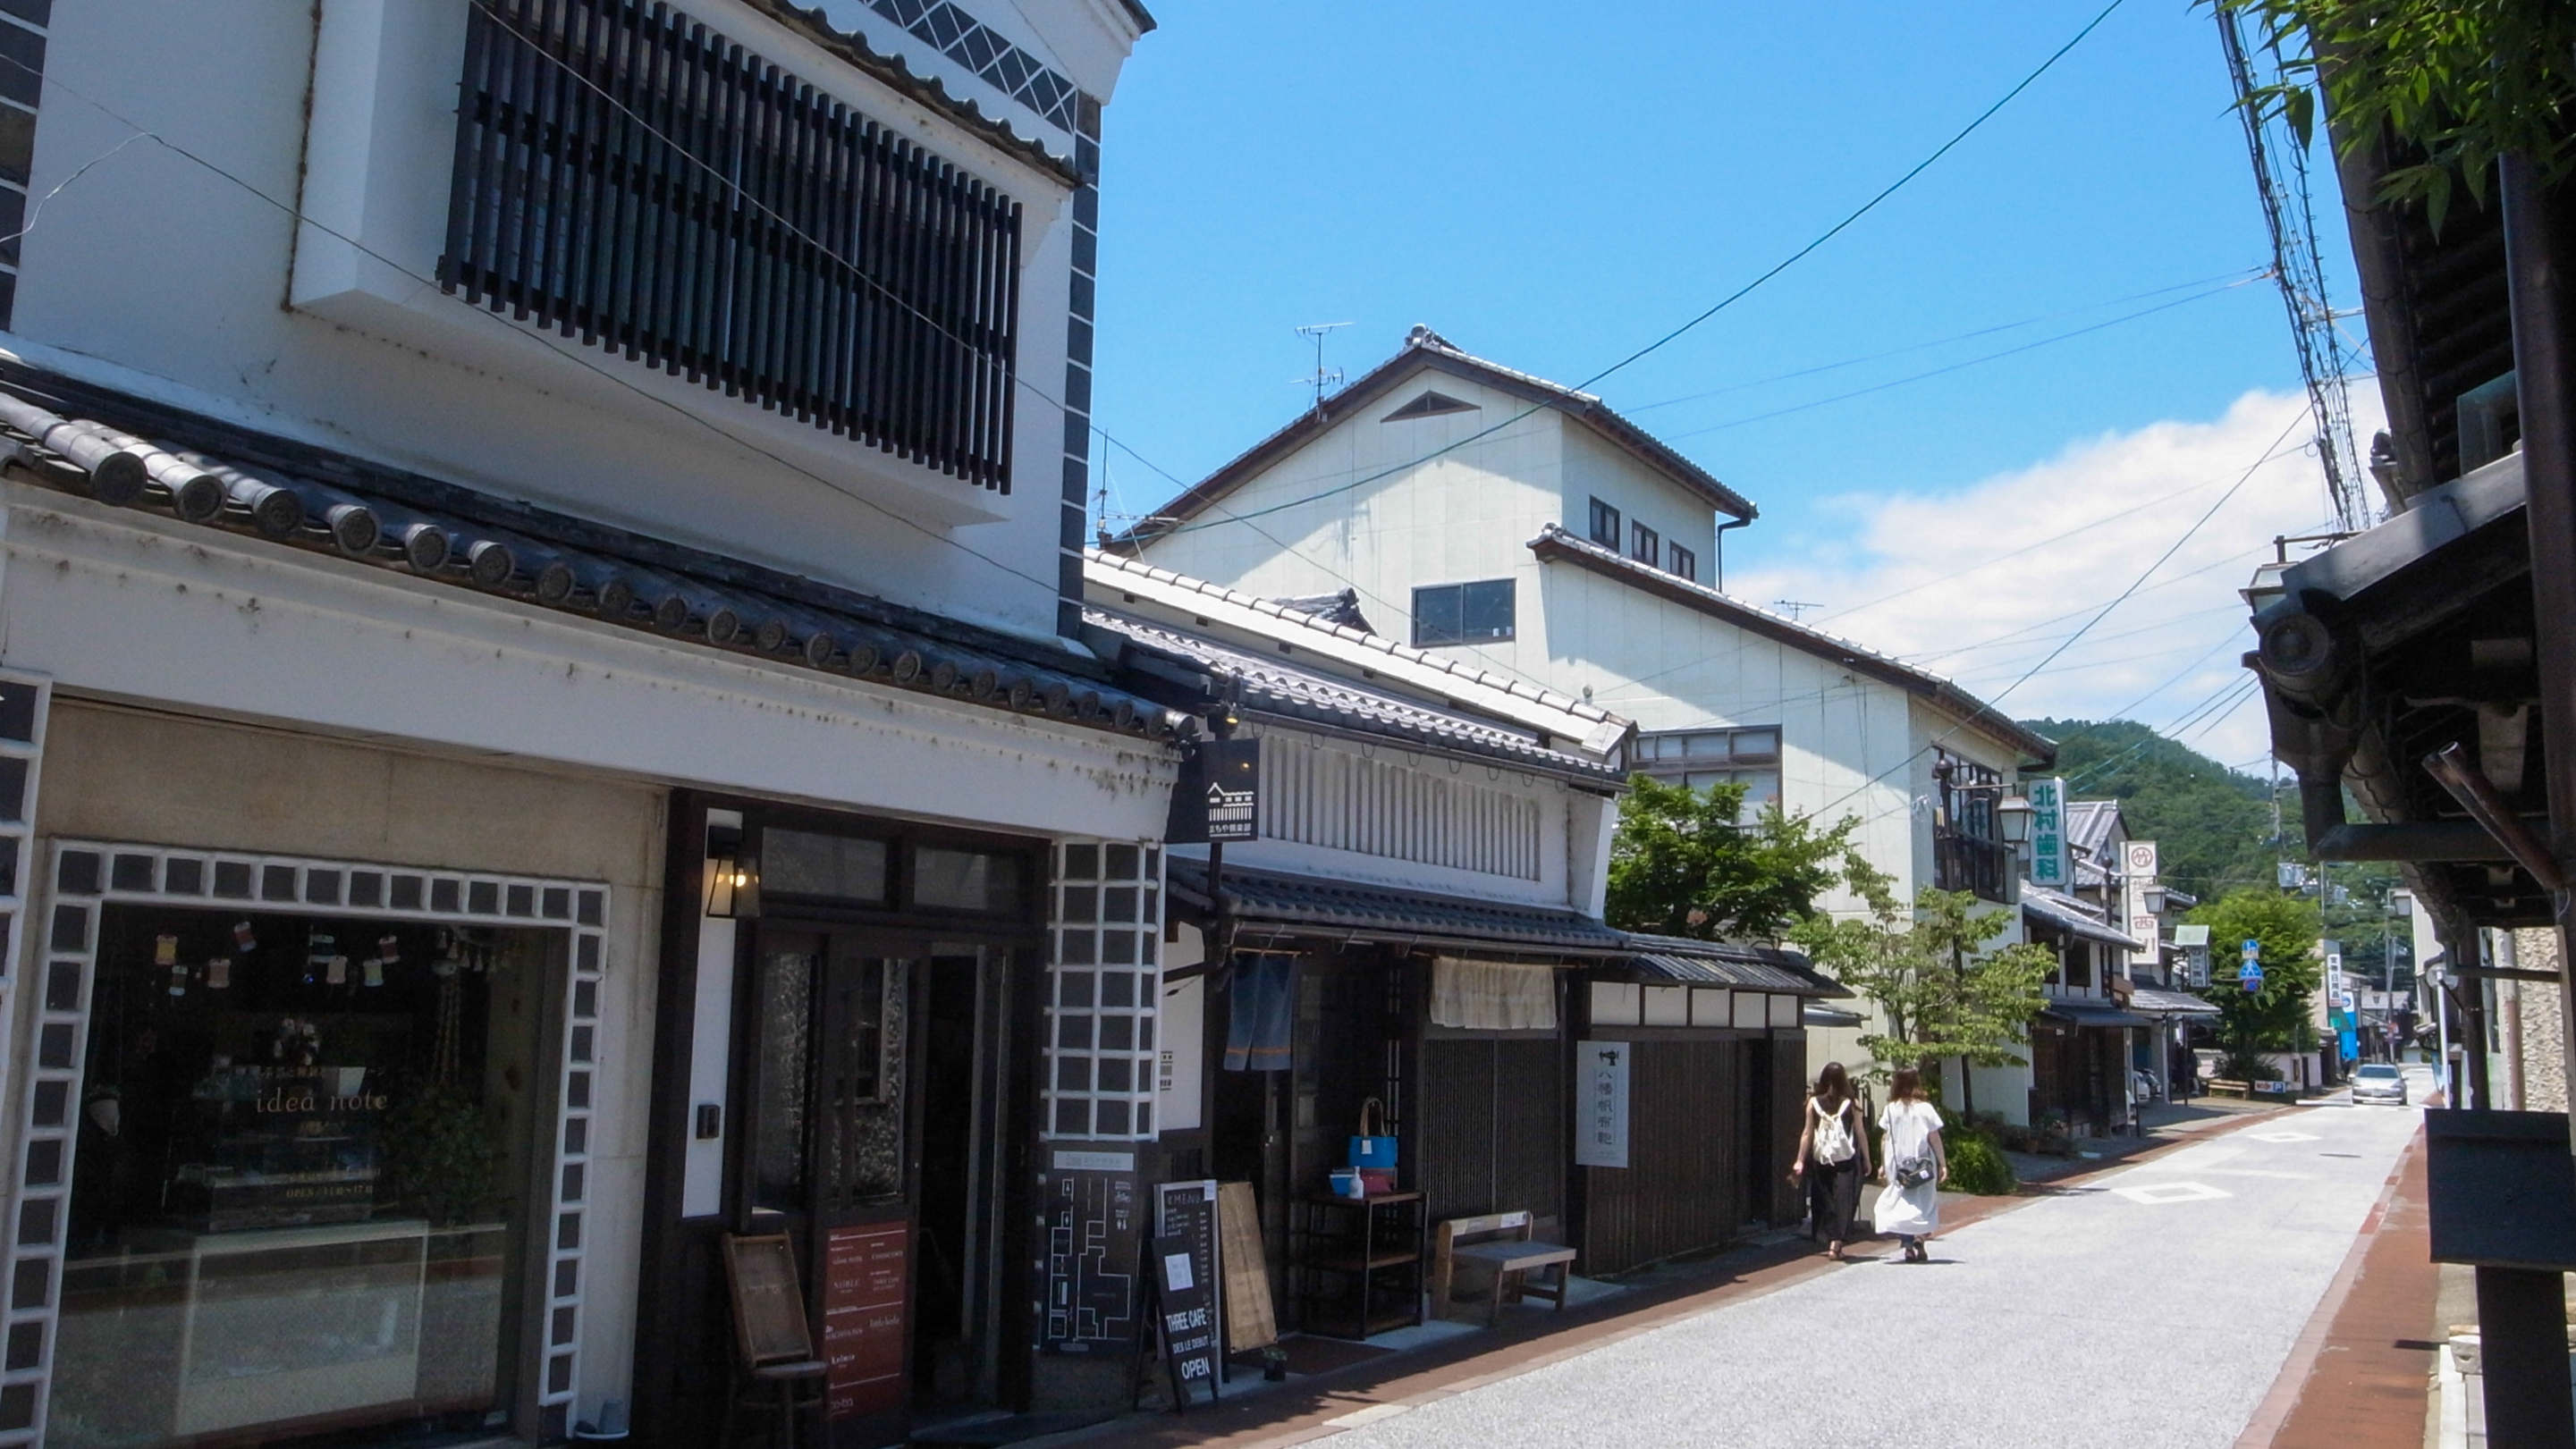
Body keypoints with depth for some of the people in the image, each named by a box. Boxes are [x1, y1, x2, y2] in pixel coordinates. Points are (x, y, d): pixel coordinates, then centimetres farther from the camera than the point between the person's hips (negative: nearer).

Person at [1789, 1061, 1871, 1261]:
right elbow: (1860, 1134, -1)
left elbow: (1807, 1133, 0)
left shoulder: (1814, 1103, -1)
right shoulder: (1850, 1104, -4)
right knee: (1842, 1201, 0)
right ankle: (1836, 1244, -9)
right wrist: (1866, 1160, 9)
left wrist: (1800, 1161, 4)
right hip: (1846, 1161, -2)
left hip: (1821, 1160, 2)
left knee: (1825, 1201, 14)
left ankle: (1830, 1242, 21)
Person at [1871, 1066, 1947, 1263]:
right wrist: (1943, 1163, 6)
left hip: (1898, 1166, 1)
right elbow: (1935, 1139, -2)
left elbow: (1886, 1138, 1)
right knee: (1924, 1204, 9)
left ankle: (1909, 1246, -2)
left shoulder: (1891, 1109, -1)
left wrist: (1884, 1165, 9)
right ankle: (1919, 1238, -9)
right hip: (1923, 1166, -1)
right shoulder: (1925, 1109, -5)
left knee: (1902, 1203, 7)